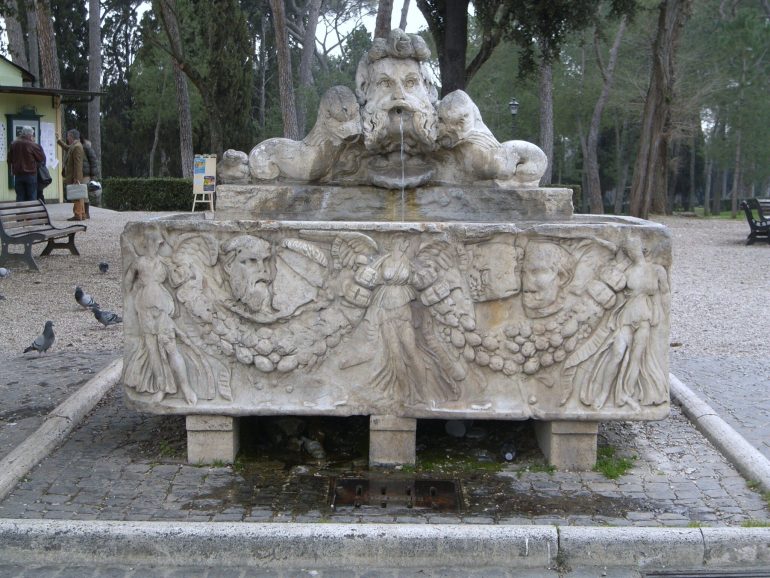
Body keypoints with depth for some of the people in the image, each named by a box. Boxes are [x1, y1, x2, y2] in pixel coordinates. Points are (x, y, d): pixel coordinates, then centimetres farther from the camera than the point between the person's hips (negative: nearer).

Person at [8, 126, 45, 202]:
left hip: (18, 175, 4)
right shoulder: (33, 145, -12)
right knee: (31, 198, 2)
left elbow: (9, 159, 10)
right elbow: (42, 158, -6)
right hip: (30, 174, -4)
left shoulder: (13, 144, 3)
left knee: (20, 197, 7)